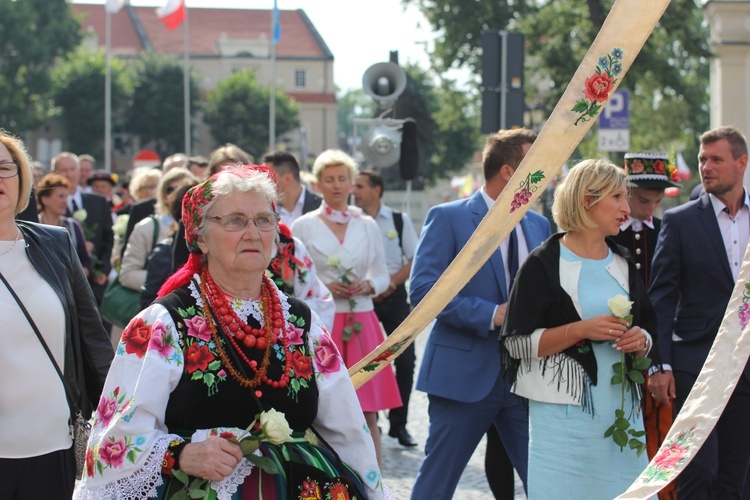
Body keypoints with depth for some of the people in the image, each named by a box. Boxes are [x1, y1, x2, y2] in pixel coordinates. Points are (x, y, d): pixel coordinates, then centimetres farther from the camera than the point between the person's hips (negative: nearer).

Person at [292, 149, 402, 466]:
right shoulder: (304, 226, 4)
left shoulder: (367, 226, 12)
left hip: (361, 324, 2)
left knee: (368, 413, 0)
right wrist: (324, 288, -11)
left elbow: (383, 276, 16)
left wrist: (368, 285, -4)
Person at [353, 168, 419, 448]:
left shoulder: (399, 221, 3)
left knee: (405, 360, -3)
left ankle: (398, 423, 9)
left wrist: (393, 282, -10)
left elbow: (414, 259, 3)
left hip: (394, 296, 1)